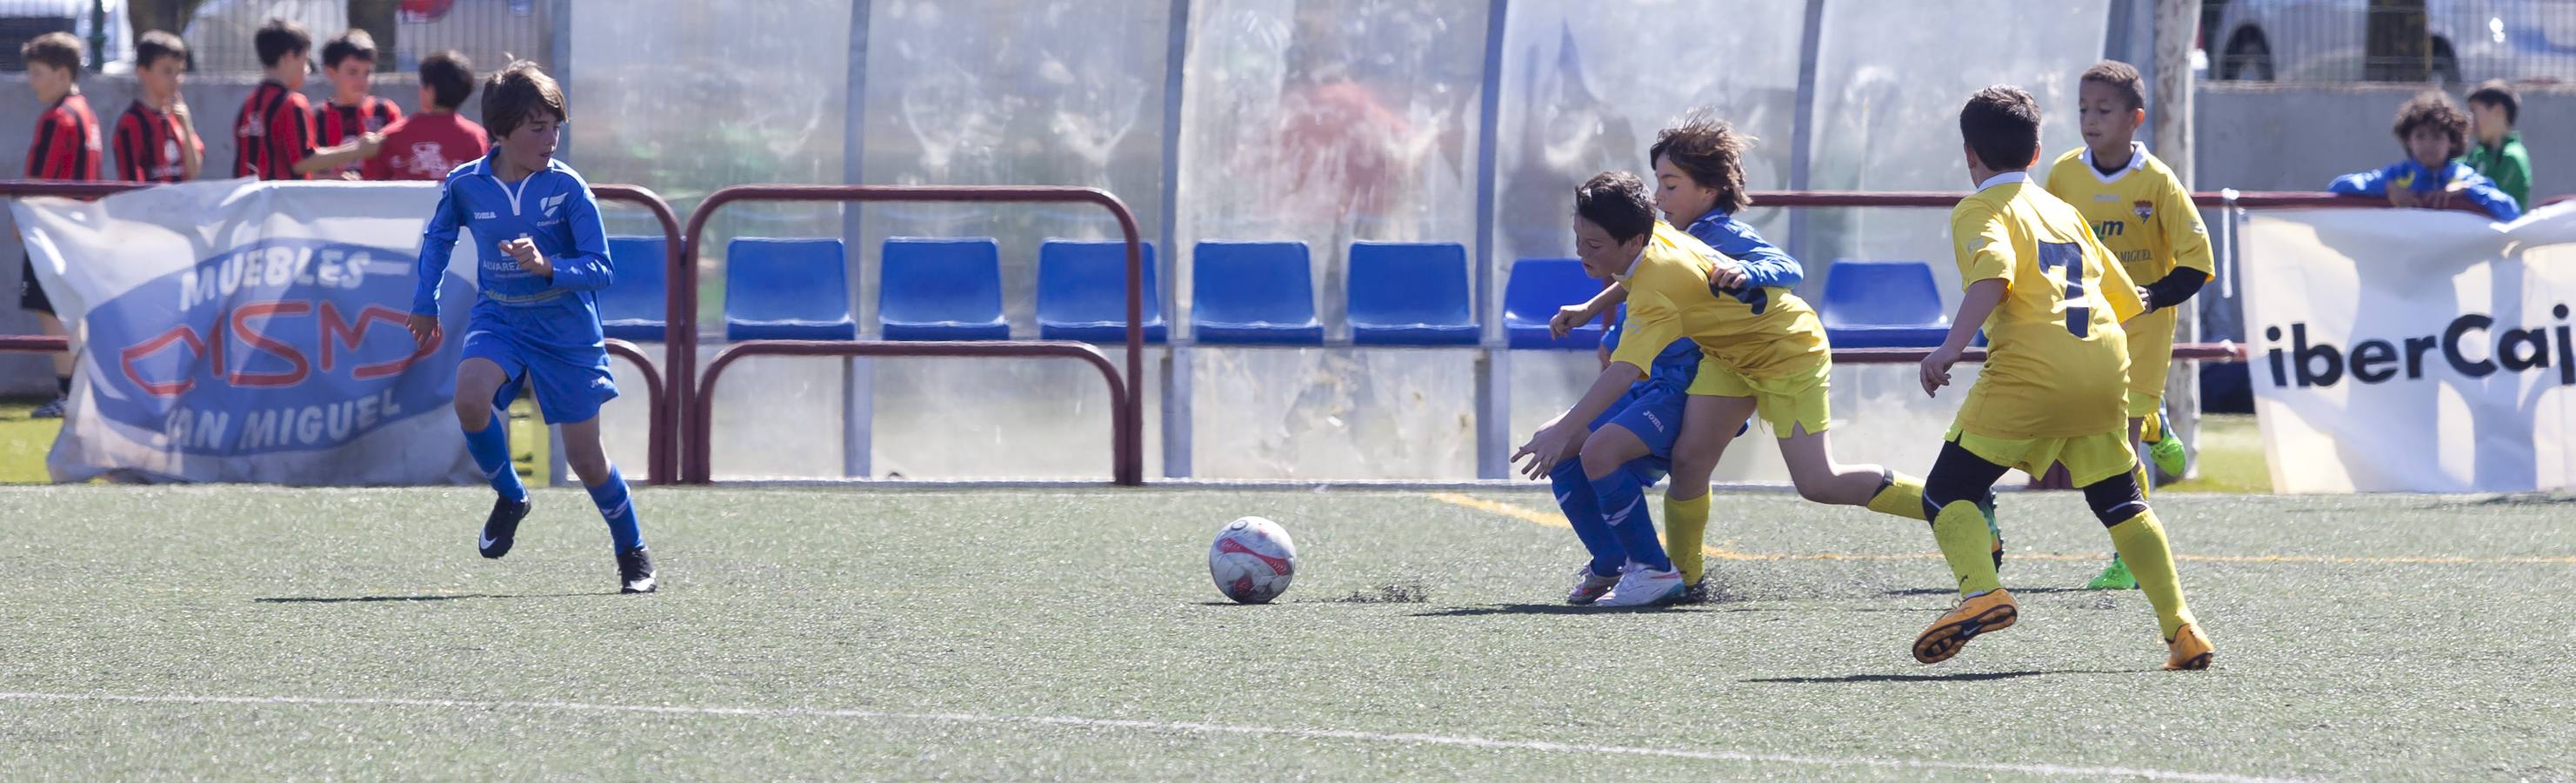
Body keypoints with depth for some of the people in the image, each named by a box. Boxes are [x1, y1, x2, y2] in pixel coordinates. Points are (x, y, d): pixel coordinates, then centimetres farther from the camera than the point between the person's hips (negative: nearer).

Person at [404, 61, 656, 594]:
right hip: (498, 317, 2)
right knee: (470, 397, -29)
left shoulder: (567, 188, -15)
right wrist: (425, 305, 19)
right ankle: (509, 497, -2)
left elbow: (602, 270, -17)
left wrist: (548, 266, -34)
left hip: (566, 326, -2)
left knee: (585, 458, 2)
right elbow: (438, 237, 16)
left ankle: (632, 553, 26)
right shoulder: (464, 185, -7)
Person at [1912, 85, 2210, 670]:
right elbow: (2124, 297, 27)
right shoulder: (2063, 210, 26)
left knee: (1946, 493, 1)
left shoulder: (1978, 211, 6)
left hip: (2030, 370, -6)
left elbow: (1993, 273, -17)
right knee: (2120, 504, 17)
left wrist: (1950, 348, -25)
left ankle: (1981, 593, -24)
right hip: (2107, 368, 6)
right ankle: (2179, 626, 5)